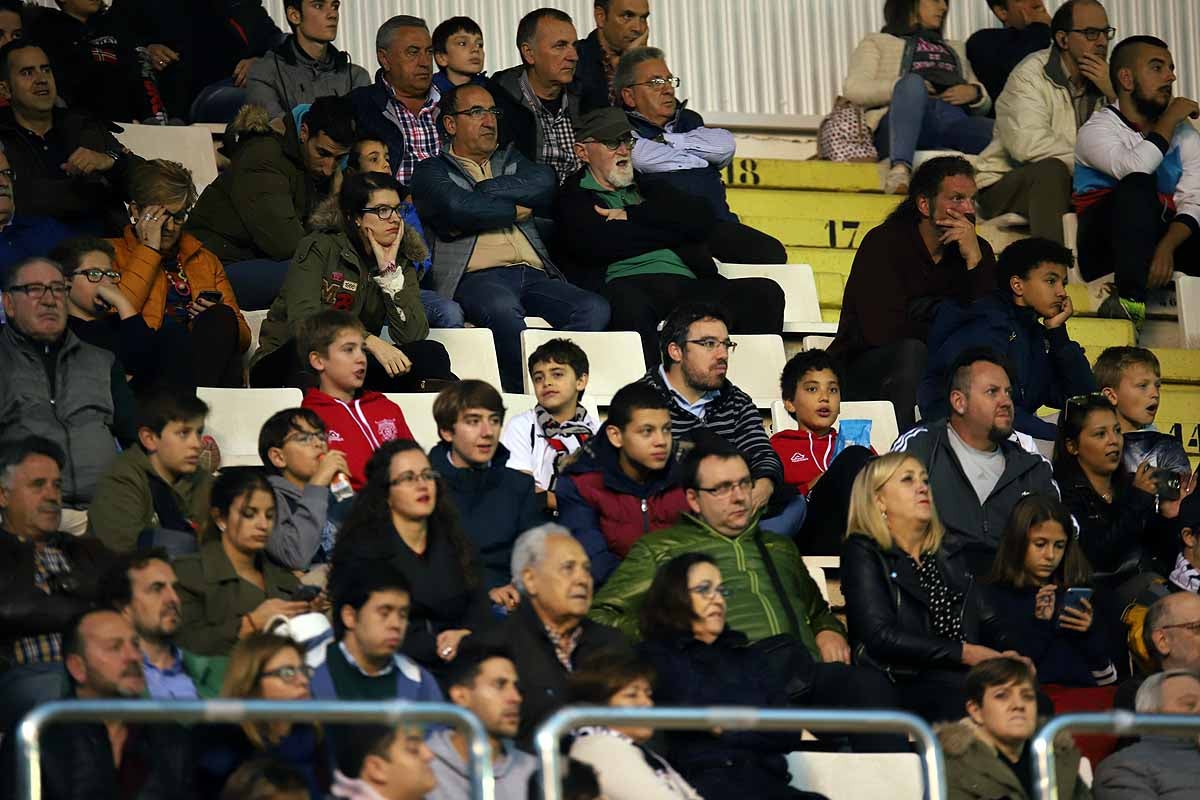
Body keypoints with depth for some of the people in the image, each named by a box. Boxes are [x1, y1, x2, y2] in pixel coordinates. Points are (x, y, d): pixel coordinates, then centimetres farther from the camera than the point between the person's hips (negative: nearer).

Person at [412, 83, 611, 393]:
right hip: (477, 277, -5)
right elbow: (458, 207, -7)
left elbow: (544, 184, 5)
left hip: (535, 274, 5)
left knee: (594, 309, -25)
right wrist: (516, 210, 5)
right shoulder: (433, 171, 16)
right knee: (502, 309, -40)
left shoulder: (510, 161, 30)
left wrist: (478, 194, 1)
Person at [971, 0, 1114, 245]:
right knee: (1052, 170, -36)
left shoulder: (1103, 79, 7)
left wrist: (1113, 94, -15)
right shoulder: (1030, 75, -12)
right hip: (1004, 185, -6)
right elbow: (1027, 144, -29)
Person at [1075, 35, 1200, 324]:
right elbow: (1134, 168, -24)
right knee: (1137, 186, -33)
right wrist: (1169, 120, -10)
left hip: (1168, 235, 4)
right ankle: (1131, 298, -37)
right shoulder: (1098, 129, -1)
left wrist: (1167, 247, -22)